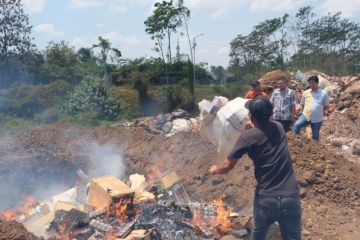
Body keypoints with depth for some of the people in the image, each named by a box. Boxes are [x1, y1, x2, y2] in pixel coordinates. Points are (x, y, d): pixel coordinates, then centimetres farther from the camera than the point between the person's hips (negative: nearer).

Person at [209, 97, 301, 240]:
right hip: (291, 197, 3)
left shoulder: (248, 137, -9)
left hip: (266, 199, -3)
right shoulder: (278, 127, 5)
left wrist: (215, 170, 18)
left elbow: (227, 166, -2)